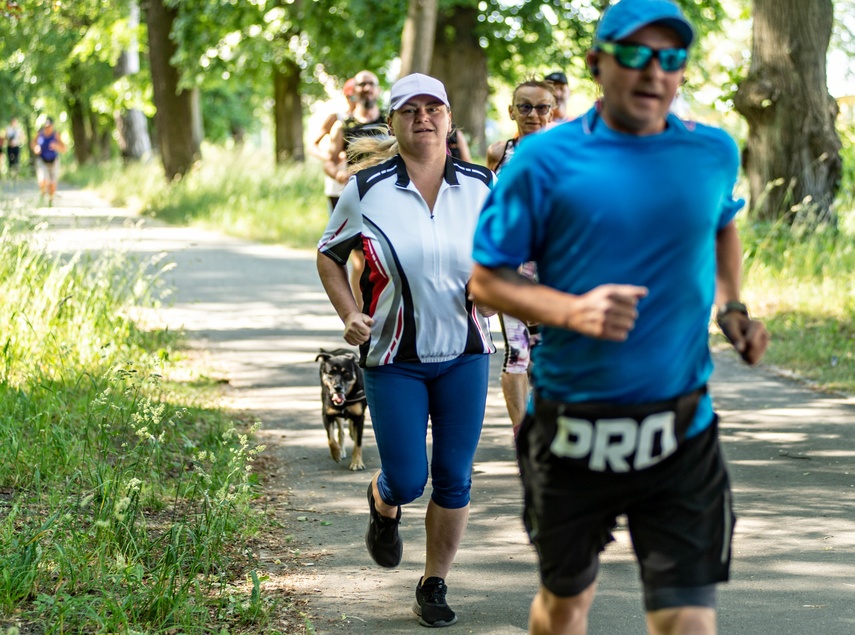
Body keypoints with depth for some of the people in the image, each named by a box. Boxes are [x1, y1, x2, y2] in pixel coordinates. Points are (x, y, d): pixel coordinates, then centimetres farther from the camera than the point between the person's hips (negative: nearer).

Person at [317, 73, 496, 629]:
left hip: (465, 354, 2)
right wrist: (349, 315, -6)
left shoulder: (482, 185, -1)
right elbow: (329, 255, 7)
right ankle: (383, 506, 37)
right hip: (394, 359, -2)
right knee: (407, 481, -1)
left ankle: (435, 585, 21)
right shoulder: (367, 189, -6)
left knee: (453, 479, 4)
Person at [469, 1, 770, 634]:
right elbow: (486, 279, -4)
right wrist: (570, 310, -22)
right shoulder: (546, 161, -7)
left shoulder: (714, 153, 3)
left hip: (681, 437, 1)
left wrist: (731, 306, 9)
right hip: (572, 432, -1)